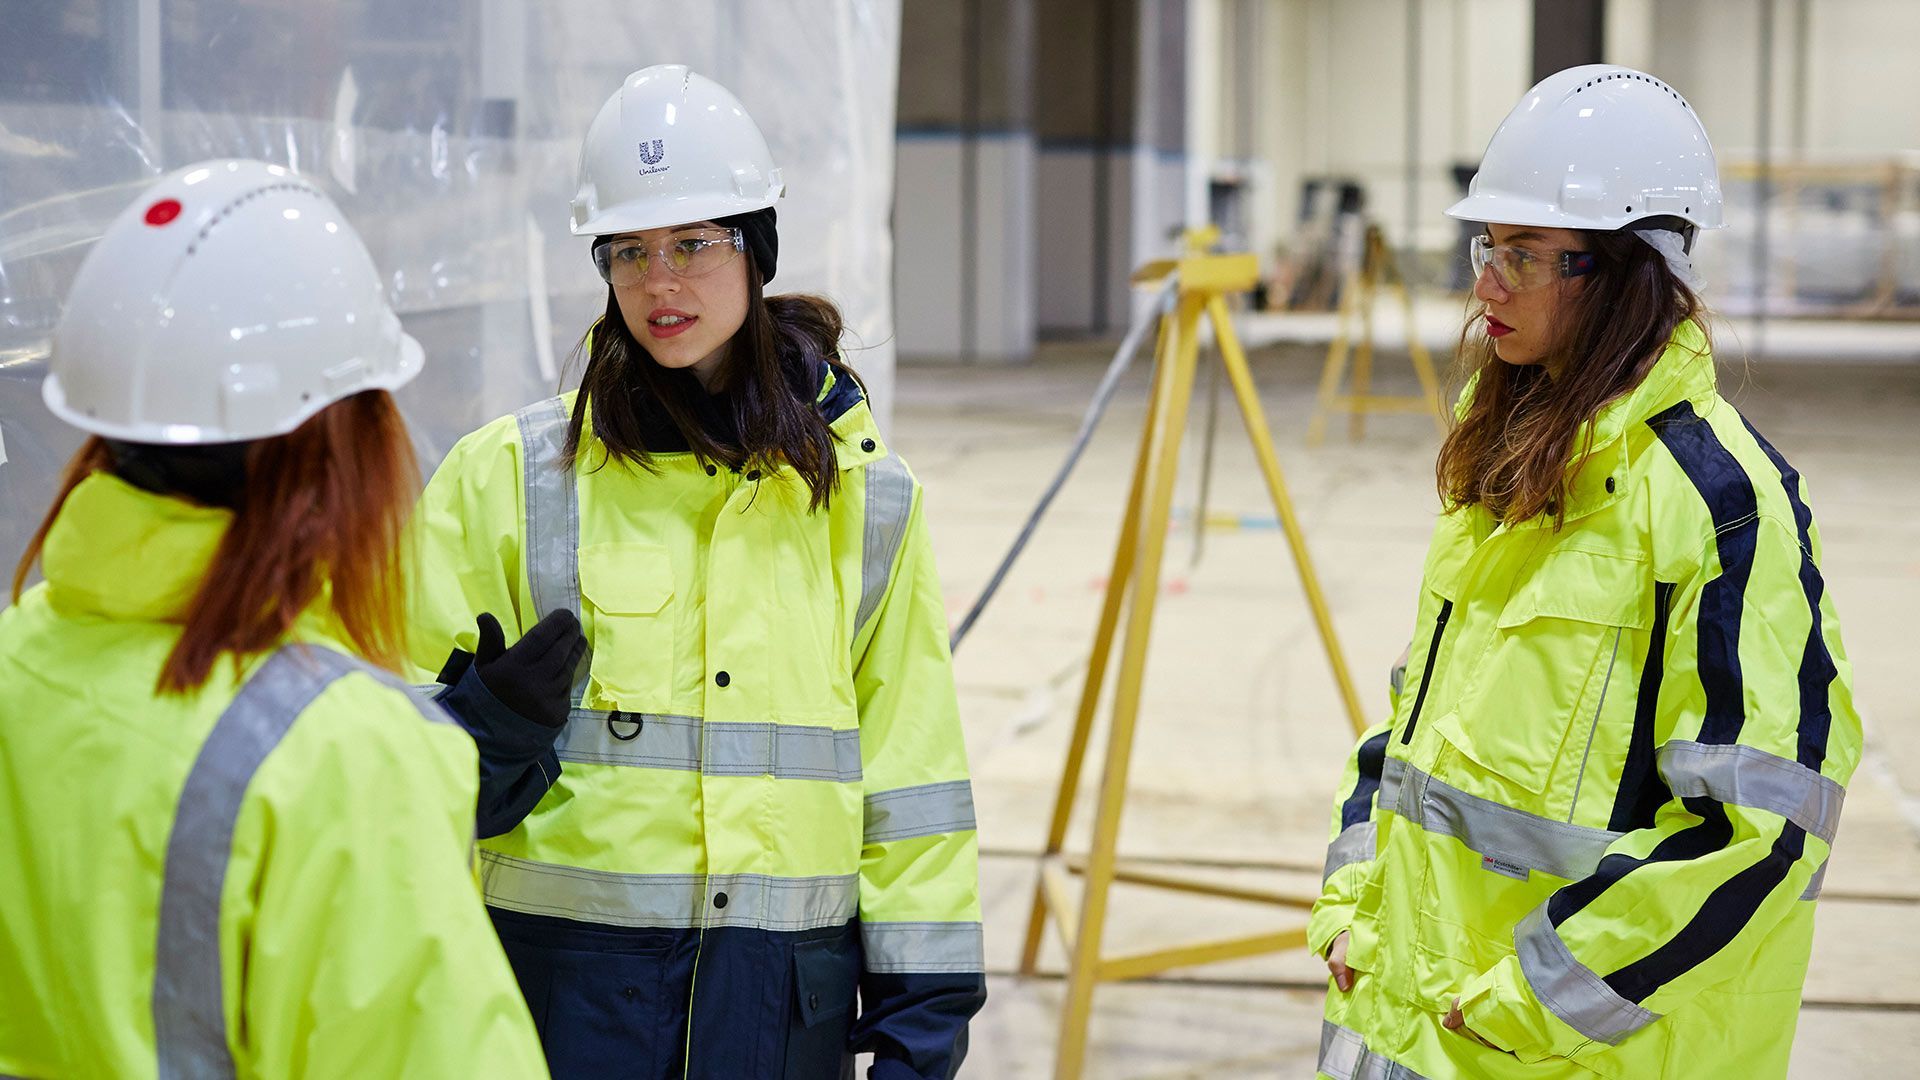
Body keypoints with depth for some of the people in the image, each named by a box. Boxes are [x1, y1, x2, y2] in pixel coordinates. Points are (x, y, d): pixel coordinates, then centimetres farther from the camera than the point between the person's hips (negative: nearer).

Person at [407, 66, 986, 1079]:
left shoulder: (862, 498, 7)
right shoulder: (508, 474, 0)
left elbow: (910, 772, 9)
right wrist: (488, 733, -18)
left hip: (787, 984, 2)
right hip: (569, 971, -2)